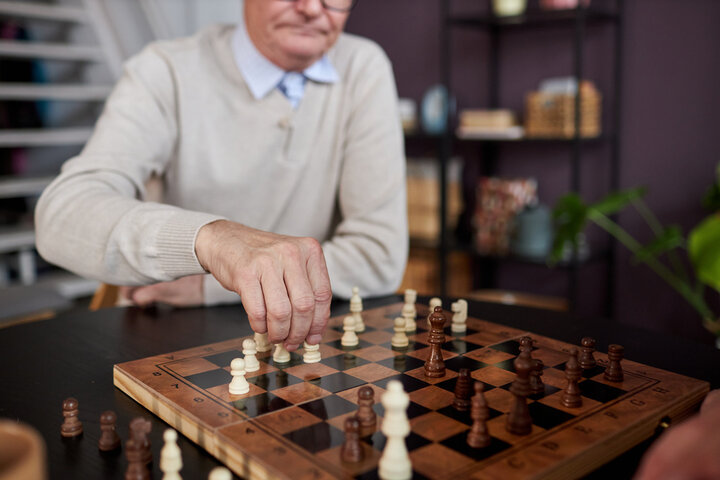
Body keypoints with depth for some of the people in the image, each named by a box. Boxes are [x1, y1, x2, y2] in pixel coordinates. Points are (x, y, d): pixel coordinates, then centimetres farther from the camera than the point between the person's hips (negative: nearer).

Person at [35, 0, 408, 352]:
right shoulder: (166, 72, -10)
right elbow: (60, 215, -25)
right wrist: (209, 235, -45)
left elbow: (380, 256, -12)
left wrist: (207, 286, -13)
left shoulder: (363, 70, -6)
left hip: (315, 344, 1)